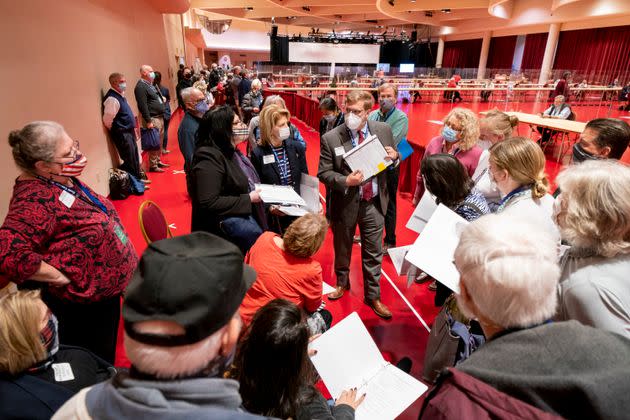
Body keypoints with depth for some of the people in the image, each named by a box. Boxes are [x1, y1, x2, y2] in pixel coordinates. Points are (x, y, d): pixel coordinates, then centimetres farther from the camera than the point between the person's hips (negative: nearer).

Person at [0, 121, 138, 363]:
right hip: (81, 308, -8)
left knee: (104, 361, 29)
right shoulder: (35, 200, -28)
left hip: (105, 293, 8)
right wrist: (62, 276, -27)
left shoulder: (61, 180, 0)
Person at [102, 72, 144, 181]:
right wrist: (117, 131, -7)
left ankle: (138, 178, 35)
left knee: (135, 156, 20)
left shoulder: (120, 94, 8)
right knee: (130, 159, -3)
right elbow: (107, 121, -22)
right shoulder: (112, 99, -21)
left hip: (129, 131, 10)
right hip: (121, 134, -10)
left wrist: (132, 127, 15)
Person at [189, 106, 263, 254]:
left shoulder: (230, 152, 11)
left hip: (241, 213, 9)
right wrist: (248, 199, -19)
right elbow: (209, 203, -24)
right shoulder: (209, 158, -18)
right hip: (221, 221, -9)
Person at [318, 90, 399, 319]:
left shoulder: (383, 130, -5)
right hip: (345, 203, -1)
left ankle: (373, 296, 33)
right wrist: (346, 181, -26)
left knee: (373, 253, 12)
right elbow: (323, 173, -9)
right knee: (342, 249, 20)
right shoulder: (330, 138, -13)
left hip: (374, 202, 2)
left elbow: (393, 159, 9)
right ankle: (342, 282, 49)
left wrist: (394, 156, -14)